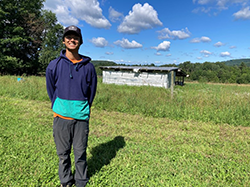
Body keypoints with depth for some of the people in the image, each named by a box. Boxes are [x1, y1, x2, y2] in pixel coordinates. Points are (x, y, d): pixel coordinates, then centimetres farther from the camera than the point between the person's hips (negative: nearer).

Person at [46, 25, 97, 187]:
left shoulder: (88, 66, 0)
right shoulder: (54, 65, 0)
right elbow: (51, 90, 11)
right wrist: (57, 107, 13)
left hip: (81, 117, 0)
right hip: (61, 116, 1)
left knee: (80, 153, 11)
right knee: (63, 153, 14)